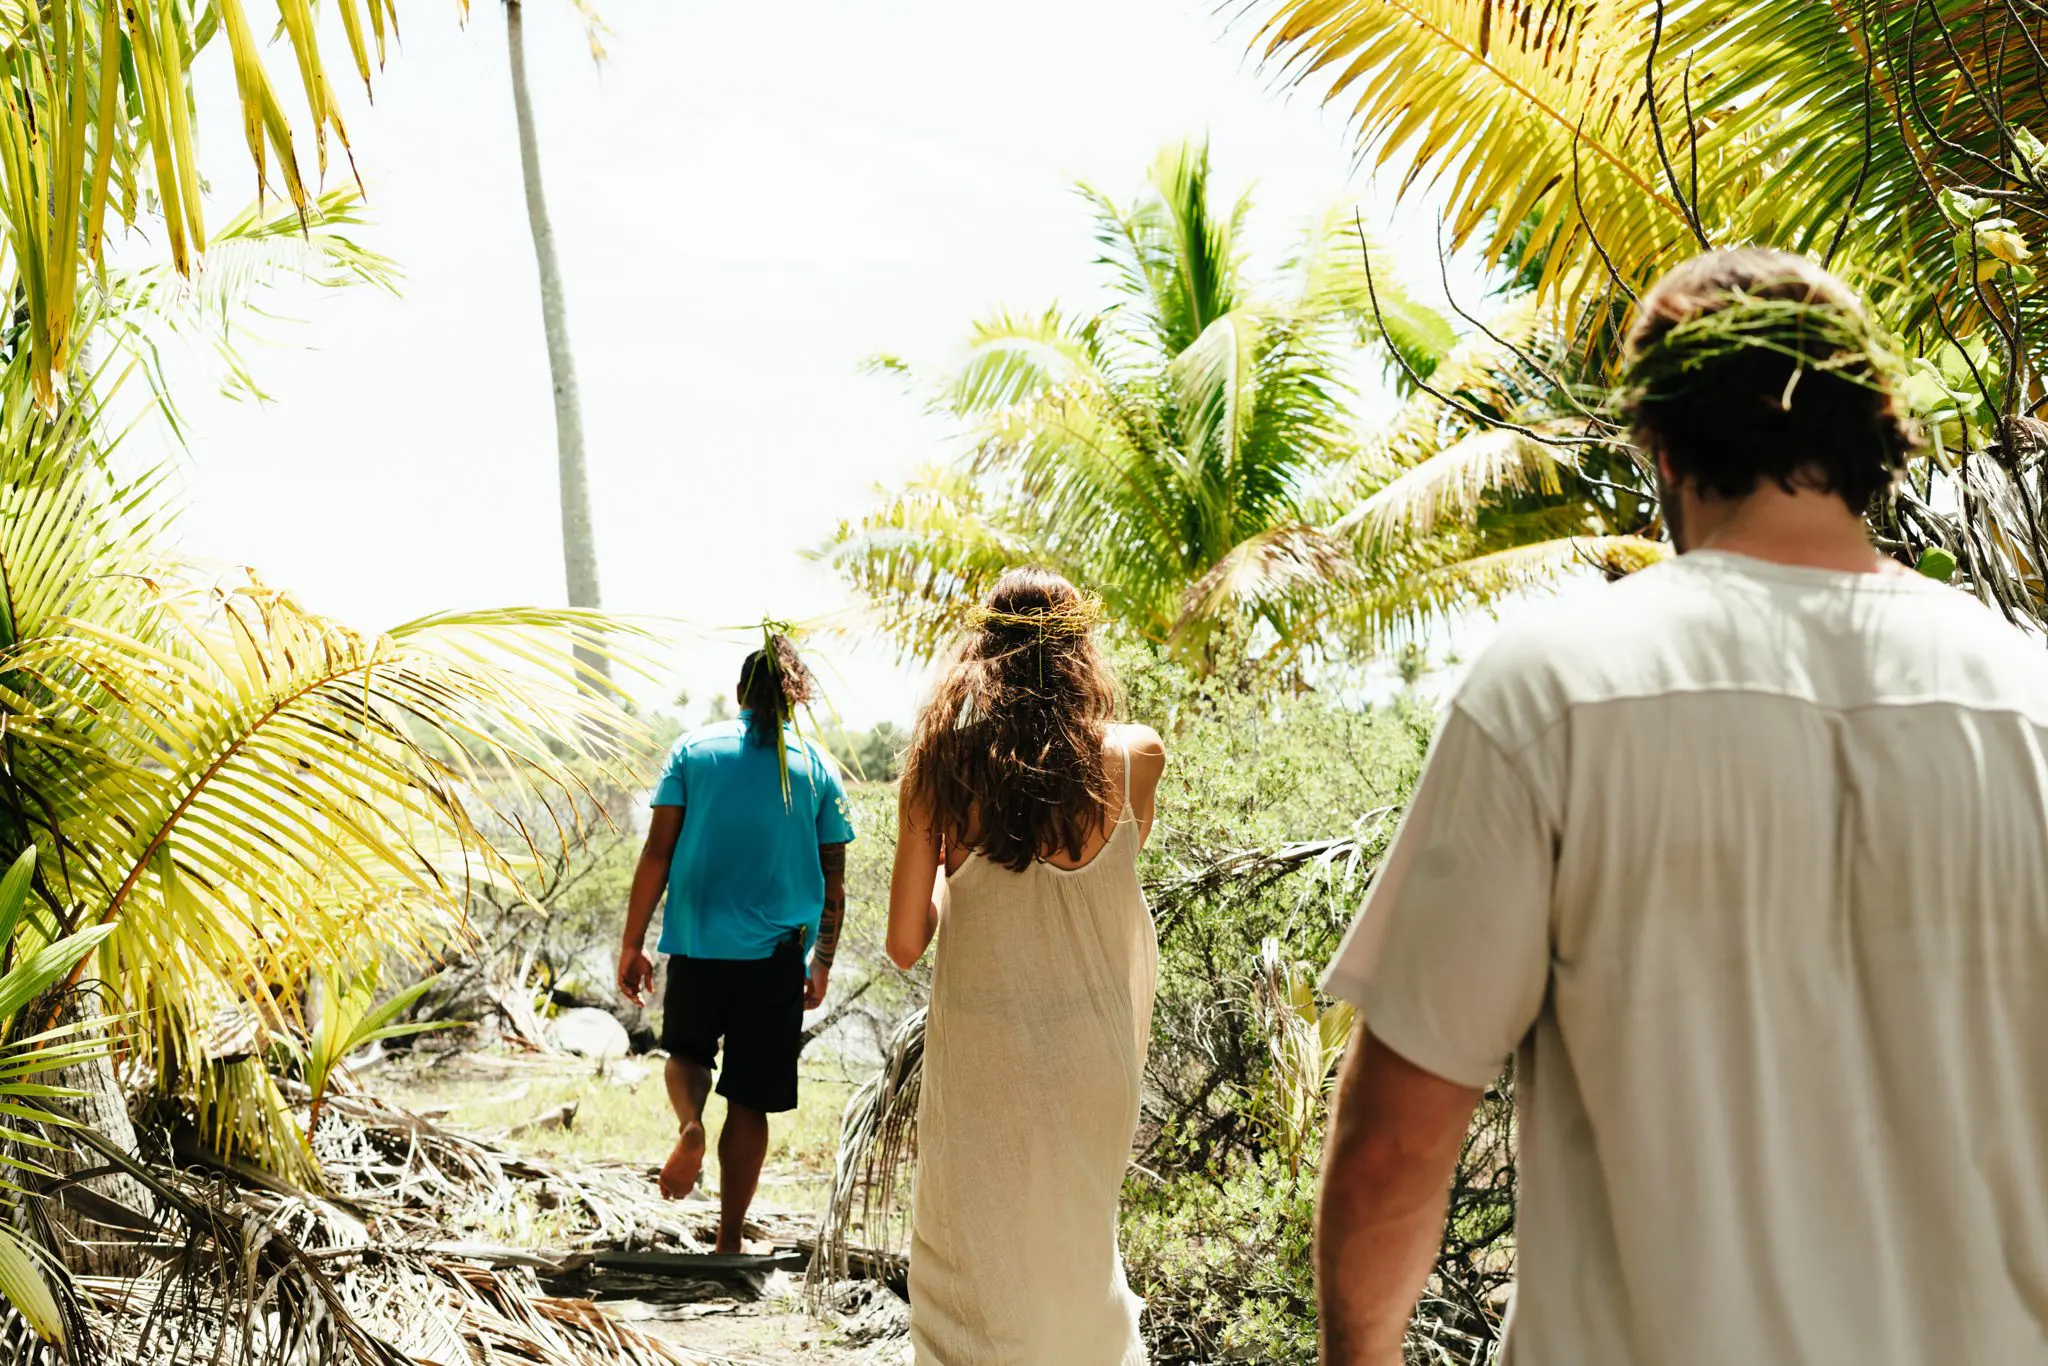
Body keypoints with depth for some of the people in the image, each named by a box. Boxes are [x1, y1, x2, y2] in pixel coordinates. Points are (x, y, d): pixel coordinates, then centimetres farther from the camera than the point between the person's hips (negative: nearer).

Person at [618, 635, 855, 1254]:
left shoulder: (694, 749, 2)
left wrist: (632, 945, 3)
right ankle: (729, 1240, 15)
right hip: (776, 955, 0)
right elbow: (833, 883, 4)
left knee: (686, 1051, 25)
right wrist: (823, 965, 15)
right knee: (749, 1104, 9)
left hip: (697, 945, 0)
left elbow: (658, 852, -3)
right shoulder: (818, 768, 3)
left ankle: (689, 1121, -6)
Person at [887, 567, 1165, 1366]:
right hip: (1092, 1056, 2)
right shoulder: (1133, 760, -10)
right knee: (1077, 1253, 25)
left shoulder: (941, 767, -11)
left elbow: (905, 942, -7)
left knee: (977, 1273, 16)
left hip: (981, 1059, -1)